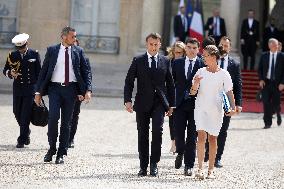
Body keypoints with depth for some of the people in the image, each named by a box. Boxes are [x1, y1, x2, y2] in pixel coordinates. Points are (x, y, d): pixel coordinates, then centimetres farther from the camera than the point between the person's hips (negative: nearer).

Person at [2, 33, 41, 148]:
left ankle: (22, 140, -2)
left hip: (31, 88, -3)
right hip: (17, 88, 3)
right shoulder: (12, 55, 4)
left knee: (26, 115, -6)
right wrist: (10, 73, -15)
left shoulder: (34, 54, 0)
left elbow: (39, 72, 3)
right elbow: (5, 70, 8)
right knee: (17, 112, 8)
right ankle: (26, 132, 33)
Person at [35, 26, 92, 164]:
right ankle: (52, 148, 3)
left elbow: (86, 71, 6)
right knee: (53, 117, -16)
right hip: (55, 87, -1)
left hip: (71, 89, 1)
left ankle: (61, 154, 11)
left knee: (66, 122, 3)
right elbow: (43, 71, 6)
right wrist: (38, 91, 2)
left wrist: (88, 90, -8)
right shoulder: (52, 50, 5)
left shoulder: (78, 51, 7)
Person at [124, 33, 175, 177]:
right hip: (142, 103, 0)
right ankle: (143, 166, 12)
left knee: (157, 130, -16)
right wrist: (128, 100, -8)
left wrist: (171, 104, 9)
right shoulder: (138, 61, 6)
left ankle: (154, 163, -4)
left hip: (159, 103, 0)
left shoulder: (165, 62, 9)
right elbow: (129, 81, 3)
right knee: (142, 135, 4)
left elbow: (170, 84, 12)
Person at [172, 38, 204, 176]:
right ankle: (180, 153, 30)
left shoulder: (203, 64, 0)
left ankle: (189, 165, 9)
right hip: (180, 103, 2)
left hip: (196, 103, -2)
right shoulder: (177, 63, 8)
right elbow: (172, 82, 9)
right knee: (179, 132, -1)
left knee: (192, 136, 2)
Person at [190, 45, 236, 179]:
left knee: (212, 138, 5)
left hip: (216, 110, -1)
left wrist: (233, 107, -13)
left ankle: (211, 170, 15)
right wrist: (196, 84, -17)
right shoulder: (200, 72, 4)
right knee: (201, 136, -13)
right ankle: (200, 168, -13)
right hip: (201, 108, 1)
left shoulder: (224, 74, -1)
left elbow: (229, 92, 1)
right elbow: (192, 93, 4)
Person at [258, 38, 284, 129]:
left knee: (276, 103, 1)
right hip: (266, 82, 1)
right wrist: (261, 79, -6)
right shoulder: (264, 56, 5)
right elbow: (260, 69, 8)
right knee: (266, 103, -3)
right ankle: (267, 123, 3)